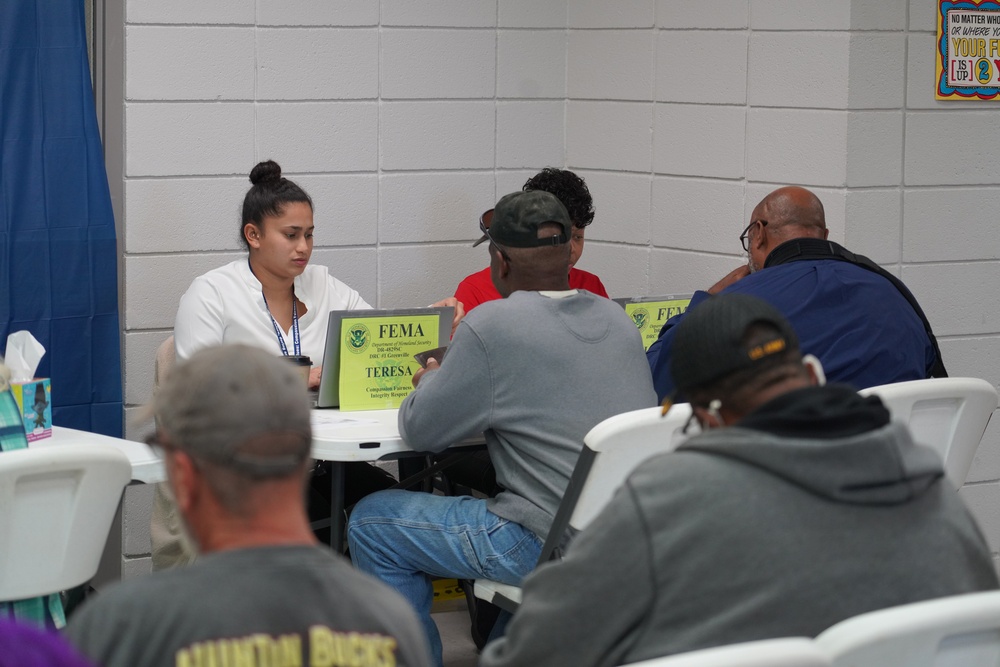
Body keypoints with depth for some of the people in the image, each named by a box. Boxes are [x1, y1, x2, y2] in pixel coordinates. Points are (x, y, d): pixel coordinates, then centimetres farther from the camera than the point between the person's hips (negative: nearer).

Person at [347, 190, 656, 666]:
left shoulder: (492, 326, -13)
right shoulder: (615, 318, 8)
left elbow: (421, 431, -5)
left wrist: (427, 384, 17)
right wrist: (455, 376, 28)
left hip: (558, 546, -8)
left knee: (371, 524, 7)